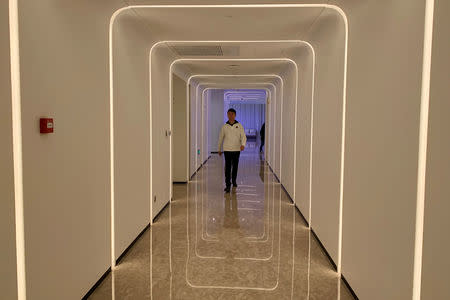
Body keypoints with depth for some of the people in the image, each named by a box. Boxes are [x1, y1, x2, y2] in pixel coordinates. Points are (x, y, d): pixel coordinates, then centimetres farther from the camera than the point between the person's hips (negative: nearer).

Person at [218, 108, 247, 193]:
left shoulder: (239, 126, 0)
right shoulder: (224, 126, 2)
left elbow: (243, 136, -4)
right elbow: (220, 138, 11)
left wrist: (243, 144, -24)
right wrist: (219, 149, 15)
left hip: (237, 149, 1)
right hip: (227, 150, -1)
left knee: (235, 166, 13)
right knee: (228, 167, -6)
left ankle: (234, 180, 34)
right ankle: (227, 185, -5)